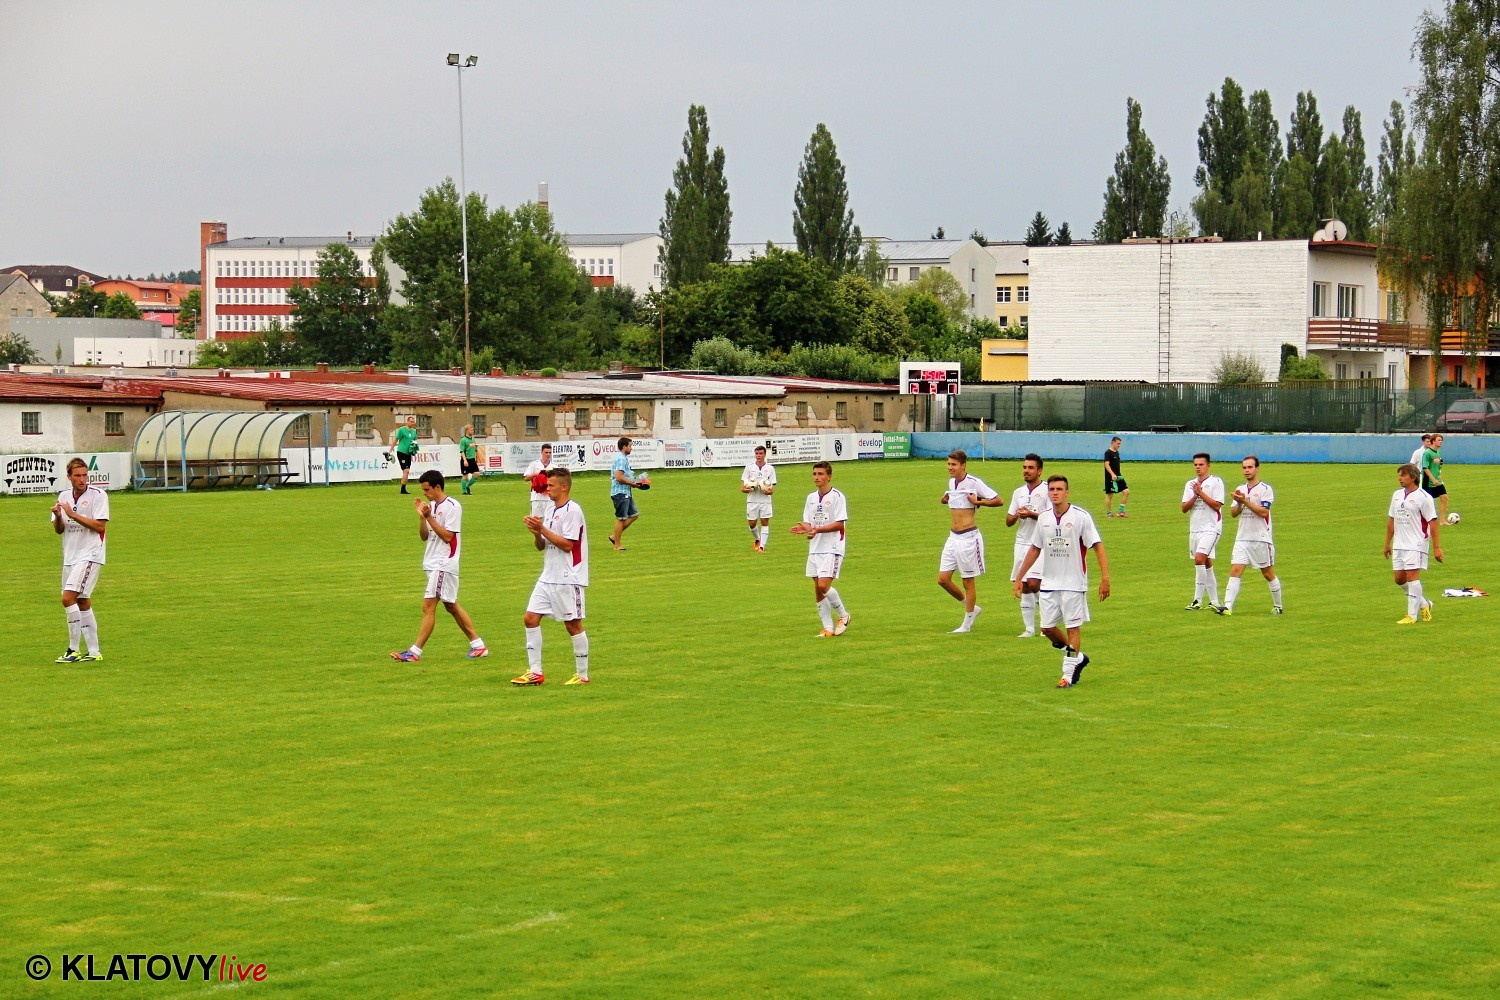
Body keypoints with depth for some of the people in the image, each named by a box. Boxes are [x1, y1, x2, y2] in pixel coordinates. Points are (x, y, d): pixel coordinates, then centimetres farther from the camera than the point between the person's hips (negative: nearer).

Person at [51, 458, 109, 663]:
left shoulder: (98, 495, -8)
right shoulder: (64, 496, 10)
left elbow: (100, 525, -15)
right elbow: (59, 529, 12)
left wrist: (73, 515, -19)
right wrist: (58, 517, -10)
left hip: (89, 556, -7)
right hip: (70, 557, 7)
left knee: (68, 598, -17)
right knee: (82, 602, 9)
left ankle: (74, 649, -13)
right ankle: (93, 652, 15)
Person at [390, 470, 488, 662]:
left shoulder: (452, 507, -12)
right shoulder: (432, 506, 12)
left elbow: (447, 536, -18)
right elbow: (424, 536, 12)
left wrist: (429, 517, -20)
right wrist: (421, 516, -3)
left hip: (444, 565, -9)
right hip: (433, 564, 9)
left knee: (428, 607, -10)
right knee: (452, 606, 13)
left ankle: (415, 651, -10)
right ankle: (478, 645, 19)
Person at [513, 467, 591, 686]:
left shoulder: (572, 511, -12)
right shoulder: (551, 511, 14)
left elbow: (567, 544, -19)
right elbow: (541, 546, 17)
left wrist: (543, 529, -17)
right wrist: (537, 533, -4)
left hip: (568, 579, -9)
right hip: (548, 577, 9)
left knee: (573, 625, -1)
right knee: (530, 618, 2)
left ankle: (582, 675, 10)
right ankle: (535, 673, 6)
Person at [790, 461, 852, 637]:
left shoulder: (837, 497, -8)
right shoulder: (811, 497, 13)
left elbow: (840, 524, -14)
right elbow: (808, 523, 15)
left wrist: (817, 529, -23)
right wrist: (804, 528, -9)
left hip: (832, 548, -7)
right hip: (815, 548, 7)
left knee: (824, 585, -16)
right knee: (817, 589, 3)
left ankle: (843, 615, 6)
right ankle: (828, 628, 10)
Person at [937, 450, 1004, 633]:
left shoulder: (974, 482, -11)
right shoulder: (951, 482, 10)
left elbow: (998, 500, -10)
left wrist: (978, 502, -16)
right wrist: (945, 498, 12)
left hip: (968, 537, -8)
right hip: (952, 537, 8)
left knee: (968, 581, 3)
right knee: (943, 579, 5)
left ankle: (967, 624, 13)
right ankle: (971, 607, 25)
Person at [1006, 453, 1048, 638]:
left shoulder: (1047, 490, -5)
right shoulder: (1019, 492, 15)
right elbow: (1008, 522, 16)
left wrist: (1031, 514, -19)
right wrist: (1017, 515, -6)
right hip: (1021, 544, 6)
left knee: (1034, 584, -17)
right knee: (1023, 588, 5)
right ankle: (1029, 628, 11)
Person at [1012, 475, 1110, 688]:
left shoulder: (1080, 516, -11)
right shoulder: (1044, 518, 4)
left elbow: (1097, 546, -12)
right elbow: (1035, 549, 15)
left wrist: (1105, 578, -20)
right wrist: (1019, 577, 15)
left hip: (1074, 583, -5)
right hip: (1049, 583, 5)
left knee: (1073, 627, -2)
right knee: (1047, 628, 7)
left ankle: (1069, 674, 6)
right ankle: (1078, 657, 28)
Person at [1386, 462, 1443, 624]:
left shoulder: (1423, 497, -10)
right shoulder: (1397, 495, 12)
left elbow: (1433, 522, -10)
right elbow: (1391, 520, 19)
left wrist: (1436, 547, -14)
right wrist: (1387, 543, 20)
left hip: (1416, 545, -7)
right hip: (1399, 545, 7)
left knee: (1412, 576, -10)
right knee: (1399, 579, 7)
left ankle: (1412, 615, -3)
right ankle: (1424, 604, 27)